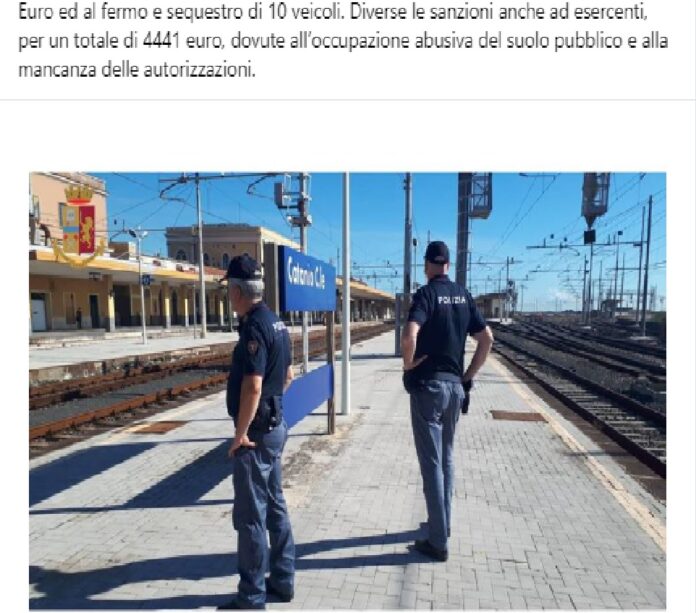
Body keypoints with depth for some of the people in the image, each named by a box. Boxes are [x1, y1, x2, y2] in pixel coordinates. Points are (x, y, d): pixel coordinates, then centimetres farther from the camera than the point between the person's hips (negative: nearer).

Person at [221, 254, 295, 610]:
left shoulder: (254, 327, -21)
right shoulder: (275, 322, 9)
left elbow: (252, 387, -27)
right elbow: (287, 375, 17)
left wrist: (241, 433, -18)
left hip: (256, 433, -10)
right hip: (274, 426, 10)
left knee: (250, 515, 4)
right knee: (274, 506, 19)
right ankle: (283, 580, 33)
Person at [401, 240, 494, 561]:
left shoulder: (426, 293, -12)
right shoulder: (464, 295, 7)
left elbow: (409, 336, -29)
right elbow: (487, 338, 9)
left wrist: (408, 366, -11)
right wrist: (468, 376, 12)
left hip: (428, 386, -6)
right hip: (455, 386, 7)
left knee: (431, 463, 3)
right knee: (446, 458, 20)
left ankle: (438, 542, 13)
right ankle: (442, 525, 35)